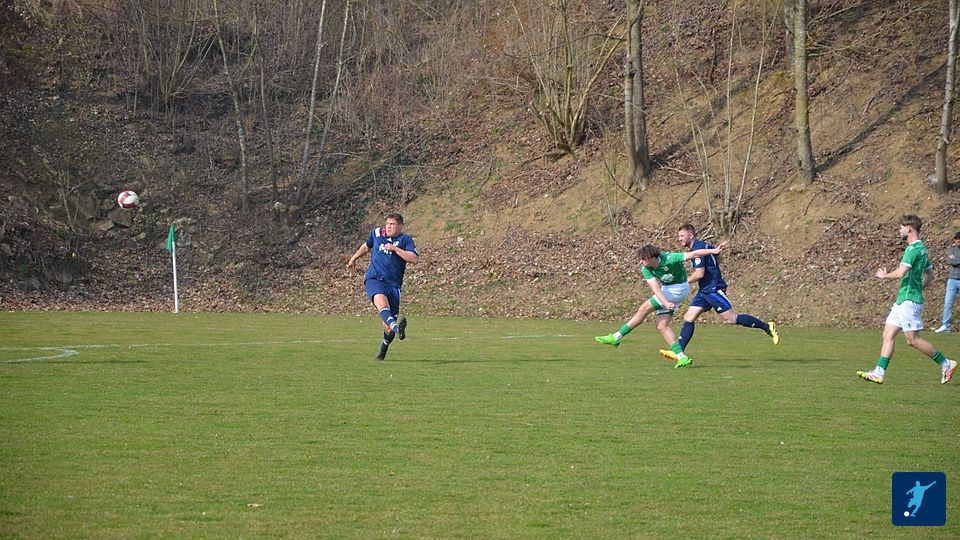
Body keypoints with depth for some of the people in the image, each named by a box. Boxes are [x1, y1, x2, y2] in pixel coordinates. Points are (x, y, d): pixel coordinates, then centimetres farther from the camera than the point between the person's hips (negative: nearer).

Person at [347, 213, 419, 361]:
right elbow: (366, 246, 33)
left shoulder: (405, 240, 2)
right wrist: (353, 259, 45)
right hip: (374, 279, 1)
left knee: (388, 326, -1)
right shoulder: (377, 233, 12)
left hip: (393, 284, -1)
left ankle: (384, 347, 30)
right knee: (381, 300, -36)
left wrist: (395, 249, -17)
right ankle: (397, 326, -61)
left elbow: (414, 259, -13)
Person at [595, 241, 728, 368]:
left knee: (644, 308, -13)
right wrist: (666, 303, -38)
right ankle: (681, 357, -5)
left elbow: (693, 254, -23)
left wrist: (714, 251, -27)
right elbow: (655, 287, -22)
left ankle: (616, 337, -7)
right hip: (667, 290, 7)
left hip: (679, 289, -7)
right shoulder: (645, 269, -11)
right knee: (661, 326, -4)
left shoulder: (669, 259, -26)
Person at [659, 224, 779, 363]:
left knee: (731, 319, -10)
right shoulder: (700, 246, 15)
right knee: (688, 318, 1)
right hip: (704, 291, 10)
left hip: (714, 289, -10)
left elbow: (699, 274, -21)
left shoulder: (698, 248, -15)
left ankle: (768, 327, -1)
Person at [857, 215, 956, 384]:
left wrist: (884, 275, -8)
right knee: (888, 334, 6)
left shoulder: (913, 249, -16)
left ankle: (945, 363, 2)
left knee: (913, 339, -6)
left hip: (909, 300, -10)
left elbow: (900, 273, -25)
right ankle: (879, 373, 4)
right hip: (903, 300, 10)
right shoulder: (921, 248, 15)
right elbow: (929, 274, 25)